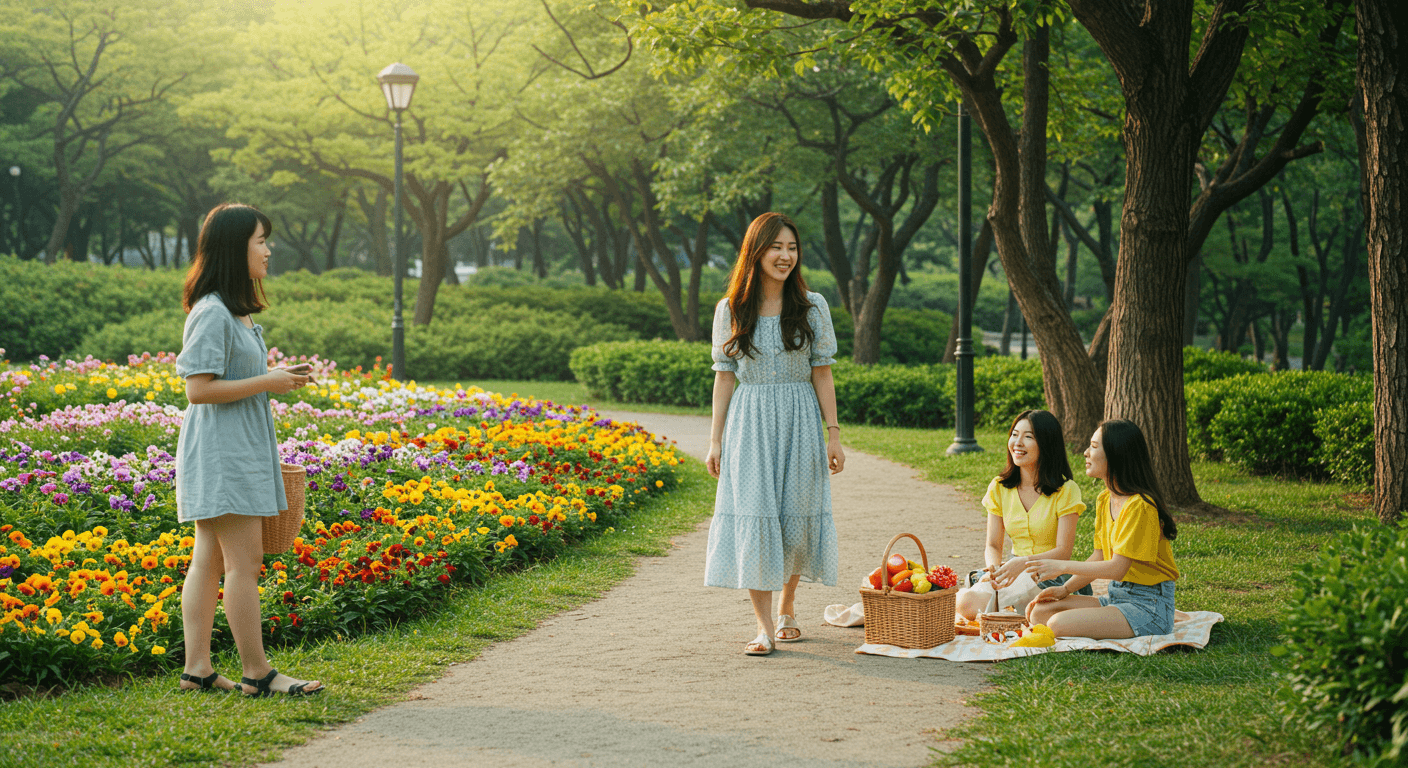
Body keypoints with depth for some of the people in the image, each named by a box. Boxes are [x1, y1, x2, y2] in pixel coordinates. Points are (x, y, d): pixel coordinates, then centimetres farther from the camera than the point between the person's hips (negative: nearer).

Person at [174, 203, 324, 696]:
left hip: (238, 452, 10)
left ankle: (197, 669, 12)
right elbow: (199, 390, -20)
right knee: (244, 561, -7)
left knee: (209, 560, 10)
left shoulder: (234, 312, 16)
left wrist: (275, 379, 11)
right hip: (223, 455, -10)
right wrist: (267, 382, -17)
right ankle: (256, 673, -3)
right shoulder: (213, 313, -16)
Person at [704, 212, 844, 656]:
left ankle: (787, 607, 27)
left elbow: (821, 373, 3)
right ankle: (764, 626, -9)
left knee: (797, 518, 4)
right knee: (753, 516, -10)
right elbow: (725, 377, 6)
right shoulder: (730, 310, 3)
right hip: (748, 425, -1)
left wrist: (833, 435, -1)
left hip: (799, 424, 1)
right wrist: (715, 440, 3)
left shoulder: (812, 307, 3)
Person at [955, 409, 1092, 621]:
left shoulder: (1066, 490, -7)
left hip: (1052, 577, -4)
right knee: (965, 601, -29)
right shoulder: (999, 488, 7)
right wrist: (995, 568, -18)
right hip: (1015, 572, 4)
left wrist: (1023, 563, -28)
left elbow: (1063, 551, -11)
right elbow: (993, 545, 7)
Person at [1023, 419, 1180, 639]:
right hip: (1116, 596, 9)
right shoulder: (1104, 501, 11)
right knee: (1039, 612, -7)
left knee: (1059, 624, -25)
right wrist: (1065, 589, 1)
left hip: (1149, 606, -9)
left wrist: (1062, 566, -13)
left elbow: (1117, 568, -21)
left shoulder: (1139, 506, -20)